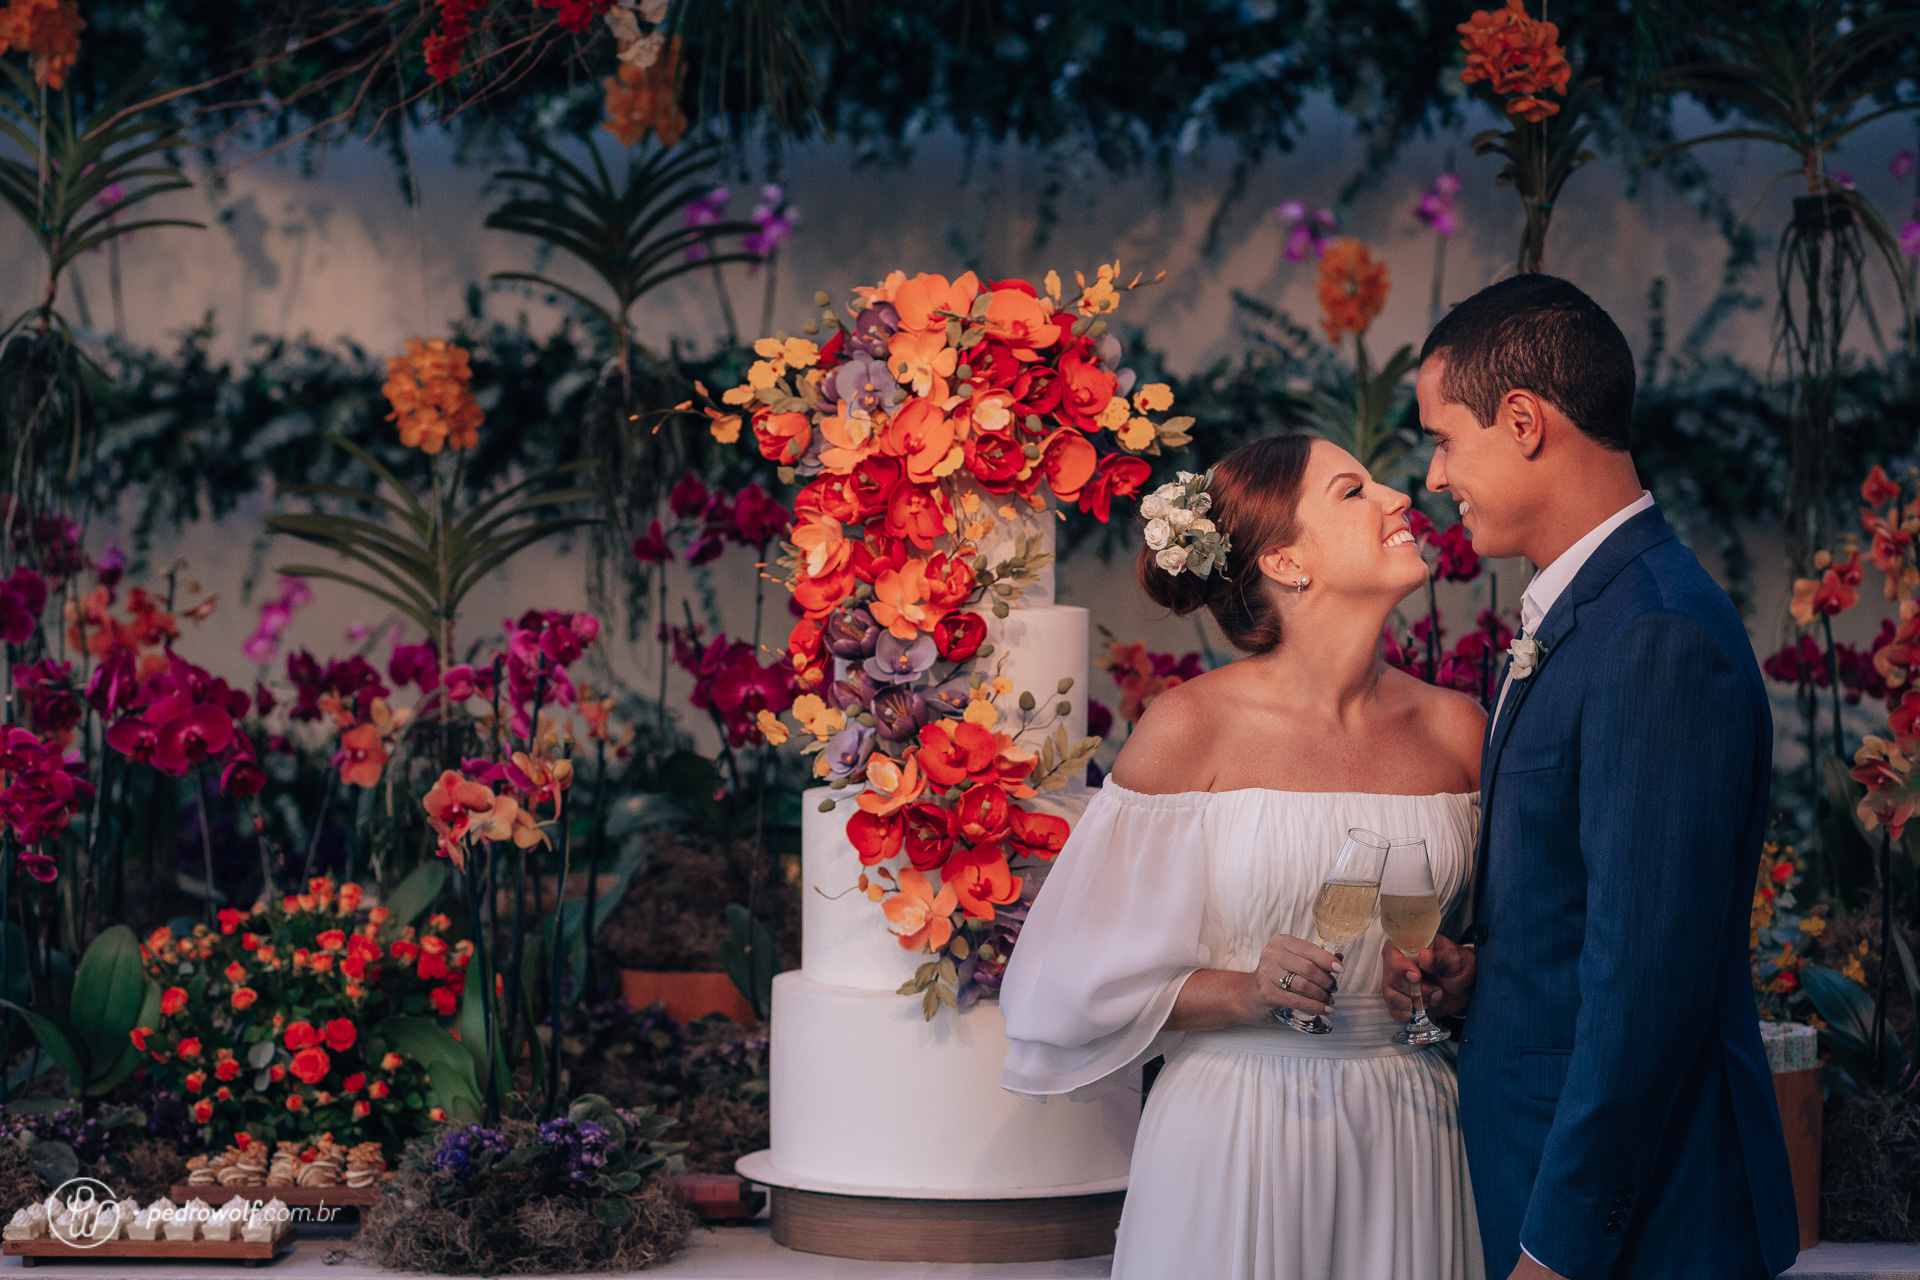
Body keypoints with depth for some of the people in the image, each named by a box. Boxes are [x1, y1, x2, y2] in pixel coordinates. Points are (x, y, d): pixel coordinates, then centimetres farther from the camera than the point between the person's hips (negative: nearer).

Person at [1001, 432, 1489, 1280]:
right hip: (1236, 1138, -3)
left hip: (1405, 1143, 3)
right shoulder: (1194, 727, -5)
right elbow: (1088, 979, -4)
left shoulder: (1453, 729, 6)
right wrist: (1242, 993, -18)